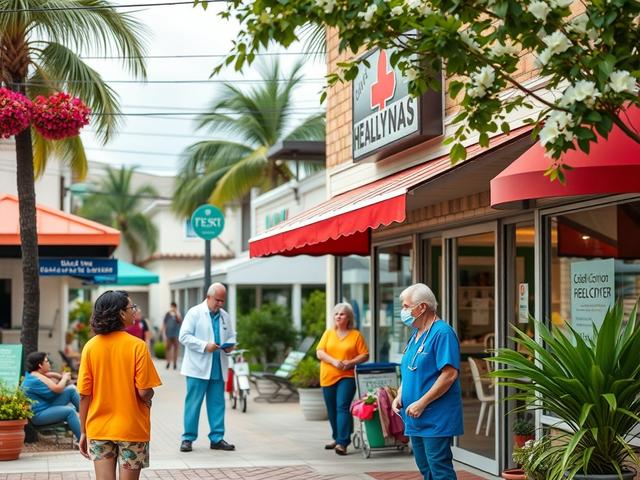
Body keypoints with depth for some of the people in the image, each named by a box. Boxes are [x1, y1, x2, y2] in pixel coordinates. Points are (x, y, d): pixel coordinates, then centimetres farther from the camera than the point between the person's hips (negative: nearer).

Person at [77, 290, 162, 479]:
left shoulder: (90, 347, -3)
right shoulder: (137, 346, -12)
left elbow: (84, 395, -2)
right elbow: (144, 392, -14)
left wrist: (83, 432, 7)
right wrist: (148, 399, 9)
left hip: (99, 429, 3)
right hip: (131, 429, -3)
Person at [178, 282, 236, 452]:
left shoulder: (225, 316, 13)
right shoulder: (194, 313, -4)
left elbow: (231, 335, 21)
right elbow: (184, 336, -9)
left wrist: (229, 345, -2)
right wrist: (205, 346, -19)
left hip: (218, 367, 5)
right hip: (198, 367, -5)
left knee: (217, 403, 7)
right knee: (193, 403, -1)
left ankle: (217, 438, 13)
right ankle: (188, 438, 6)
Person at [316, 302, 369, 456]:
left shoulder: (356, 335, 2)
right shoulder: (328, 333, 9)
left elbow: (365, 355, 1)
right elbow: (319, 353, 1)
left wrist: (351, 363, -16)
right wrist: (334, 361, -15)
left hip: (347, 376, -4)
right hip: (328, 377, 4)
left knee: (343, 407, -15)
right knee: (332, 410, 11)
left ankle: (343, 442, -18)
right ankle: (336, 438, 29)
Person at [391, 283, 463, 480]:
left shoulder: (442, 333, -14)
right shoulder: (415, 336, 16)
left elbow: (450, 374, -22)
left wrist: (421, 403, -21)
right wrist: (399, 396, 5)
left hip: (436, 419, -9)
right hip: (416, 419, 9)